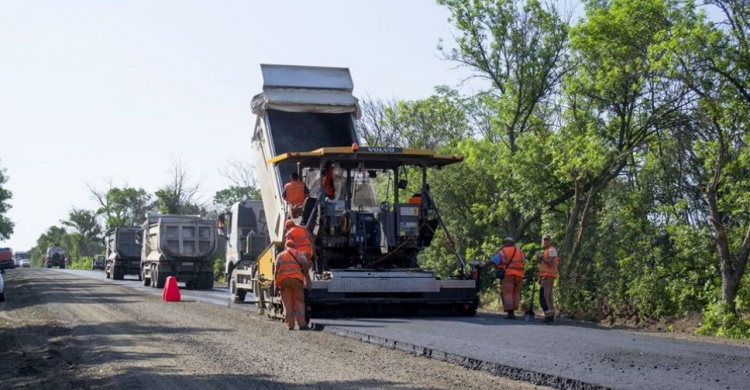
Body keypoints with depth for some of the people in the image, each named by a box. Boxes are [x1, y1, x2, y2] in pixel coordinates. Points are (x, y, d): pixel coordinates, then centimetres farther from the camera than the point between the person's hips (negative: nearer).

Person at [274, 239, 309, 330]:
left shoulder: (280, 255, 15)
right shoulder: (299, 254, 14)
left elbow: (276, 269, 5)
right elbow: (305, 265, -1)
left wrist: (276, 283, 6)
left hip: (283, 279, 1)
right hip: (296, 279, -1)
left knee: (287, 303, 3)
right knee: (299, 302, 2)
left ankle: (290, 325, -1)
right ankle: (302, 324, -5)